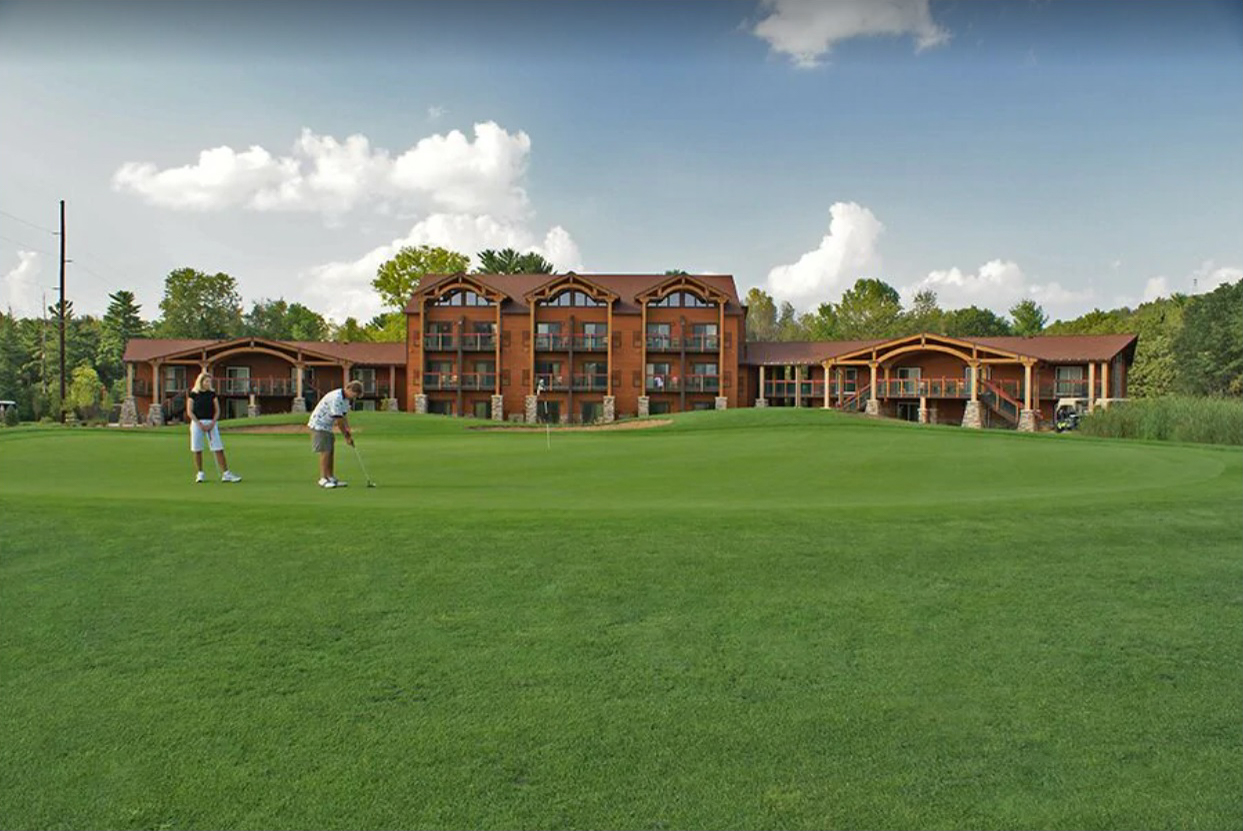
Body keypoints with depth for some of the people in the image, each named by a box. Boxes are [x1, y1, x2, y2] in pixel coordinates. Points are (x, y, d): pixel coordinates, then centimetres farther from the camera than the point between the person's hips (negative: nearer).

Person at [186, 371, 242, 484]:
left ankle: (225, 474, -7)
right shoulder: (193, 394, 1)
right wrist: (200, 424, -11)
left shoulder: (212, 393, 6)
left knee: (219, 449, -5)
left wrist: (212, 424, -7)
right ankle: (200, 473, 14)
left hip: (211, 423, 1)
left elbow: (217, 410, 6)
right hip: (197, 423, -1)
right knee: (197, 449, 1)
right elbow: (189, 412, -2)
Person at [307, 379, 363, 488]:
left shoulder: (345, 398, 5)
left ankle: (330, 477, 12)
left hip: (327, 426, 10)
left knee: (330, 451, 8)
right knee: (325, 451, -11)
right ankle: (323, 479, -6)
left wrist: (348, 431, -5)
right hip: (318, 425, -10)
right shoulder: (336, 398, -27)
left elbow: (344, 416, 6)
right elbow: (339, 420, -24)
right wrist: (346, 437, -16)